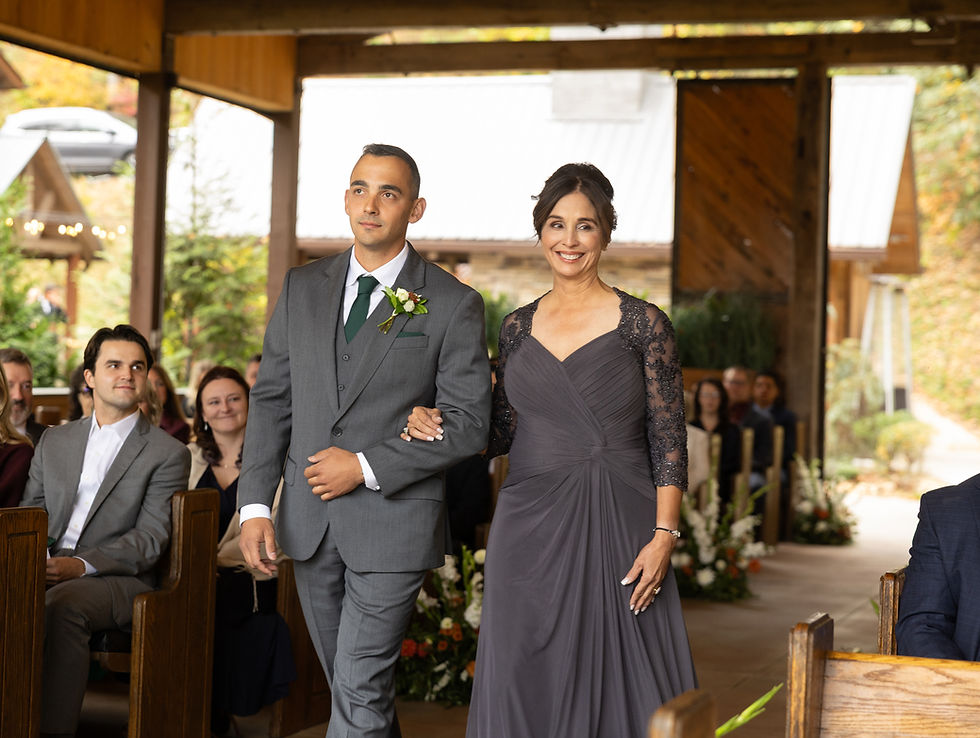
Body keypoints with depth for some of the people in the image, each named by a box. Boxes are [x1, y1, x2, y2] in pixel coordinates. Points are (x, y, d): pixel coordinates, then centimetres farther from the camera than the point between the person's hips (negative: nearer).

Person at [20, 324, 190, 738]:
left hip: (118, 580, -3)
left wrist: (81, 565, -18)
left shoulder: (168, 454, 6)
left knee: (64, 604, -37)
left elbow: (150, 538, -3)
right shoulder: (54, 441, 22)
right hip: (44, 572, 4)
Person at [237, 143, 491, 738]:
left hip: (394, 519, -4)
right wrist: (256, 504, 0)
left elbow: (468, 423, -8)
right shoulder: (302, 288, 8)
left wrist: (366, 467, -15)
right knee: (348, 682, 15)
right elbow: (271, 398, 9)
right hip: (309, 522, 5)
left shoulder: (453, 305, -5)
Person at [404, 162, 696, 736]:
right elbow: (504, 431, 15)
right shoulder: (518, 328, 10)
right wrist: (437, 428, -3)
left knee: (618, 682, -2)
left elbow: (669, 442, -3)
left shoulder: (643, 324, -1)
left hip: (617, 530, -3)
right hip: (530, 531, 3)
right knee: (528, 682, 5)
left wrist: (664, 536, -12)